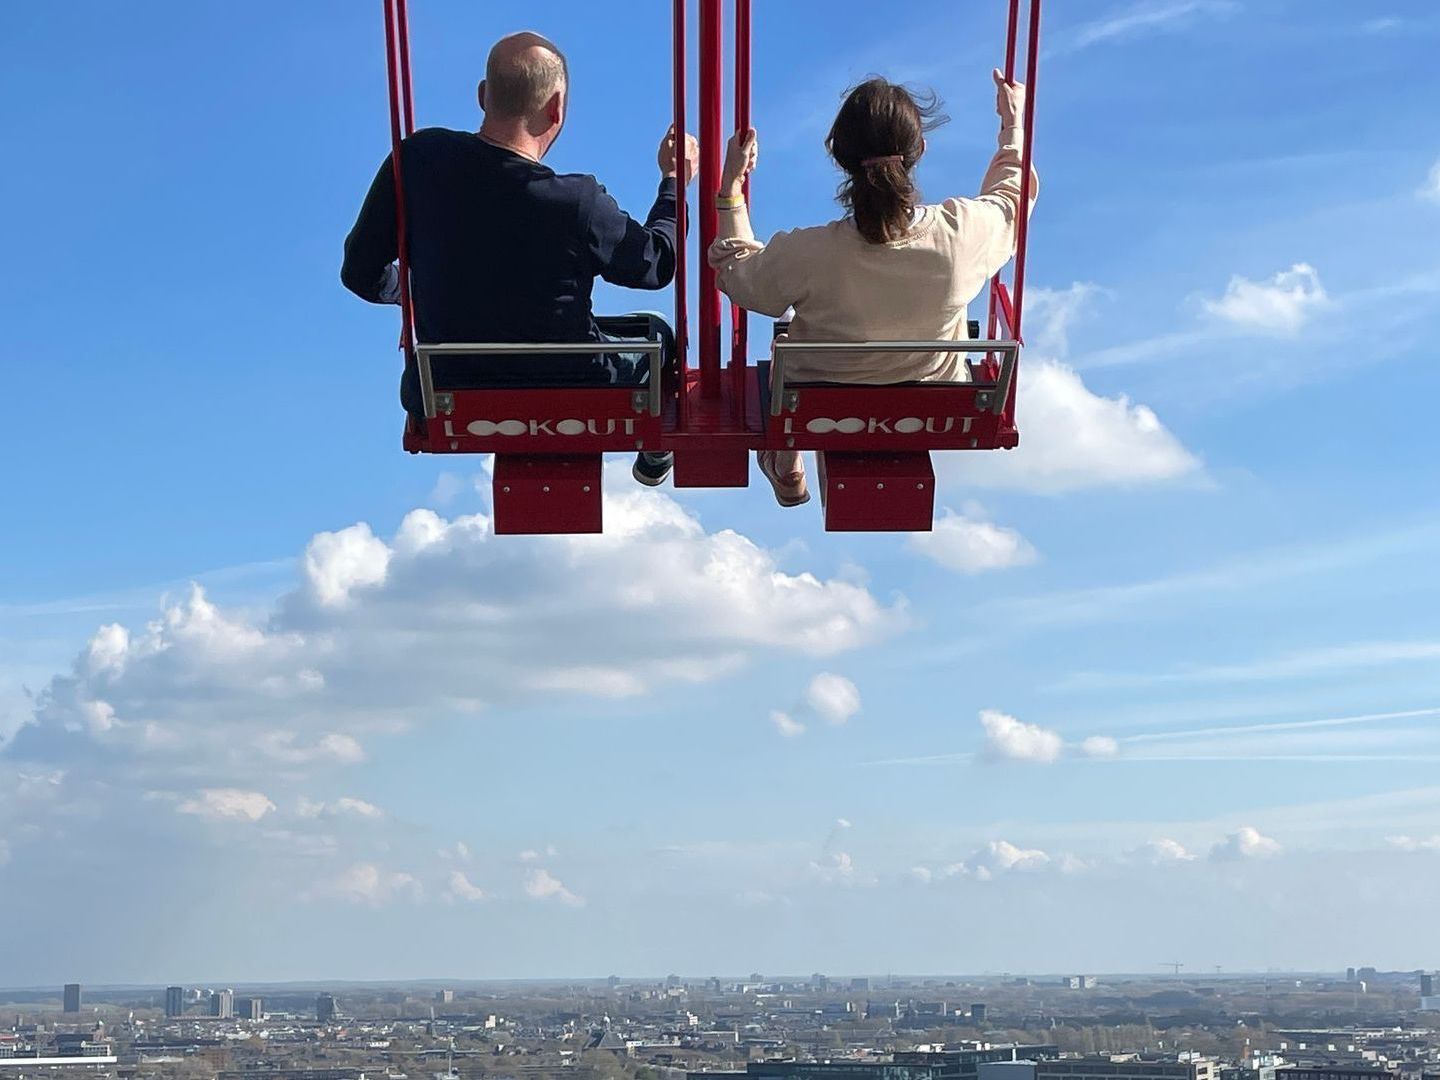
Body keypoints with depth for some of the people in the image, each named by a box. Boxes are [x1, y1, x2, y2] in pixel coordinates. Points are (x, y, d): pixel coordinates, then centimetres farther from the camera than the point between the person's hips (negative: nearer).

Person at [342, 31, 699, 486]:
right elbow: (658, 264, -7)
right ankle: (655, 455, 53)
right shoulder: (577, 203, -27)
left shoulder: (417, 160, -17)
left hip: (443, 408, 3)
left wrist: (401, 288, 20)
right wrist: (675, 180, 9)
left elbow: (363, 274, -4)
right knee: (658, 334, 27)